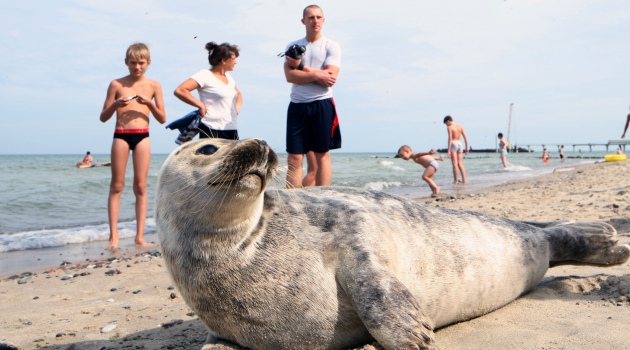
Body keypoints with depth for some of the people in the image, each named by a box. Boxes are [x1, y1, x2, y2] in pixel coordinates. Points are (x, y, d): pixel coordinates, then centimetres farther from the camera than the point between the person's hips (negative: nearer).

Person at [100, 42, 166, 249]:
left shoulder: (153, 86, 6)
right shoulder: (117, 85, 4)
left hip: (142, 137, 1)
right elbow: (103, 118, 6)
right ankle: (114, 236, 4)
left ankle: (140, 236, 5)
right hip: (121, 136, -1)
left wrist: (149, 103, -11)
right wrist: (115, 105, -13)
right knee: (117, 186, 1)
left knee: (141, 186, 1)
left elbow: (162, 119, 5)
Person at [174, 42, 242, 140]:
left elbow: (238, 94, 38)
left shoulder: (228, 77, 18)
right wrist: (200, 105, -14)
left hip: (232, 131, 7)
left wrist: (237, 107, 18)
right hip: (211, 131, -7)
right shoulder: (205, 75, -5)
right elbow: (179, 91, -15)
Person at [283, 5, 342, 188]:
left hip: (322, 105, -2)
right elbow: (289, 76, -5)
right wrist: (317, 75, -13)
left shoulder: (331, 46, 3)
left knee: (322, 155, 3)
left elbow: (330, 78, -11)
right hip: (297, 106, 2)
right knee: (294, 158, -1)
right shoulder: (292, 46, 10)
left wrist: (300, 66, -6)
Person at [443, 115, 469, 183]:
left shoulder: (449, 127, -6)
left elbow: (450, 139, -15)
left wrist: (448, 150, -17)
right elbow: (465, 137, 8)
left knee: (455, 164, -5)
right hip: (460, 144, 6)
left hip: (453, 144, -6)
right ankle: (464, 180, -1)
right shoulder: (460, 126, 12)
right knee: (460, 164, 6)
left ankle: (455, 180, -5)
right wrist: (467, 147, 11)